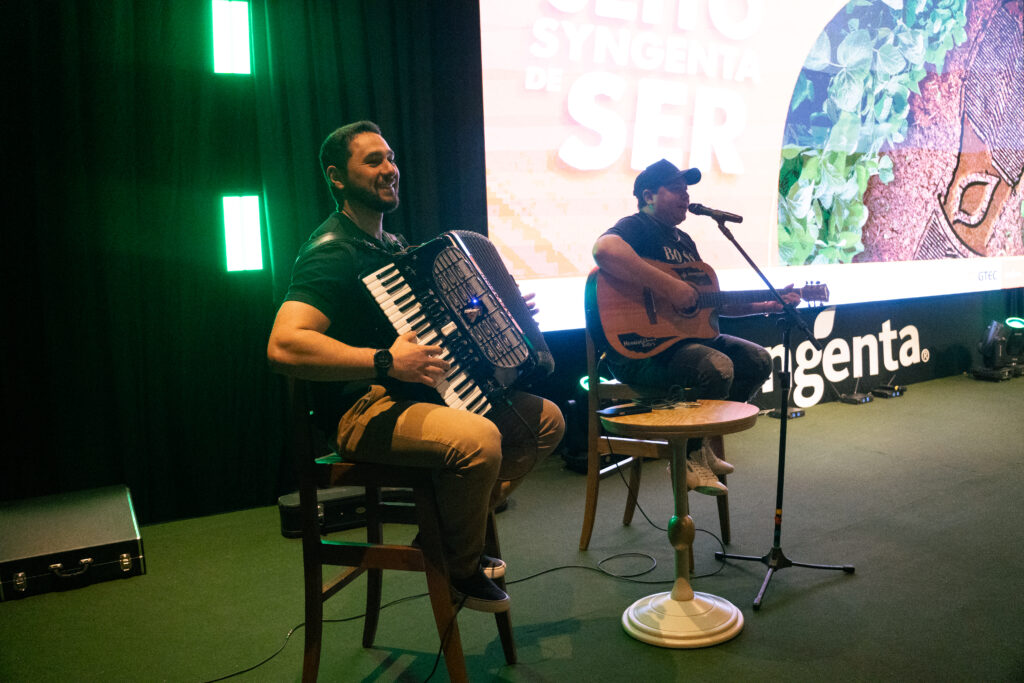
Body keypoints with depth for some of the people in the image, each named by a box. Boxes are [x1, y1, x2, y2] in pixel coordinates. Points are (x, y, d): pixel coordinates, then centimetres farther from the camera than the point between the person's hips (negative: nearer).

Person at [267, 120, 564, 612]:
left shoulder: (392, 245, 17)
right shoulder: (331, 253, -14)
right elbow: (284, 346, -29)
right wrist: (386, 362, -31)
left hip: (418, 394, 10)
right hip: (362, 411, -9)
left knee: (545, 419, 4)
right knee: (478, 439, -34)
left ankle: (453, 527, 8)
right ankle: (460, 570, -6)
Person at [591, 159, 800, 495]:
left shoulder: (683, 240, 21)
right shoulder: (635, 227, -10)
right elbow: (604, 250, -37)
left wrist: (767, 305, 16)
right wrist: (668, 285, -32)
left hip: (684, 335, 10)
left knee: (757, 360, 8)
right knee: (717, 366, -31)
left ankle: (704, 443, 13)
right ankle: (687, 458, -8)